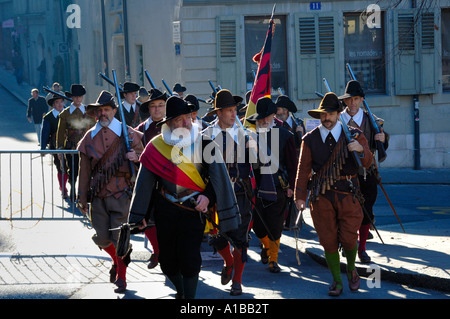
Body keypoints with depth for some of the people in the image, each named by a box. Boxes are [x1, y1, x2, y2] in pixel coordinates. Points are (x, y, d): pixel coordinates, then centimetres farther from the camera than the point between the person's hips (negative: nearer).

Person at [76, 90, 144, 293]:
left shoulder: (127, 134, 0)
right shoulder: (90, 137, 7)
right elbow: (84, 170, 10)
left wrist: (136, 158, -19)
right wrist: (82, 199, 10)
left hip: (121, 195, -3)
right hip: (98, 196, 3)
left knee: (120, 237, -5)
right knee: (102, 238, 5)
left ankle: (121, 278, 11)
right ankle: (116, 261, 36)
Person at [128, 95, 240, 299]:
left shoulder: (202, 142, -4)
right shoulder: (156, 146, -1)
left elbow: (217, 174, -2)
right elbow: (145, 182, 4)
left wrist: (208, 196, -17)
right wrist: (138, 215, 3)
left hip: (194, 209, -2)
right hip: (165, 211, 2)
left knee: (189, 258, -8)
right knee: (167, 259, 12)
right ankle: (181, 291, 37)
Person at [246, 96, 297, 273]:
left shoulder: (285, 136, 0)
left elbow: (292, 164, 4)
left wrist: (291, 186, -1)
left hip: (277, 187, -2)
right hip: (256, 186, 2)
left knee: (274, 226, -1)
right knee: (257, 225, 5)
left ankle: (273, 259, 16)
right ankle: (266, 246, 37)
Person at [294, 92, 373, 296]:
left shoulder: (354, 135, 4)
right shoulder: (310, 139, 5)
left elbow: (367, 163, -1)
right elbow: (303, 169, 5)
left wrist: (361, 149, -24)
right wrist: (300, 196, -2)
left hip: (347, 194, -1)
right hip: (321, 195, 1)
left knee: (348, 239, -4)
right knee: (329, 240, 2)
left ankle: (351, 268, 27)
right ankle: (337, 281, 18)